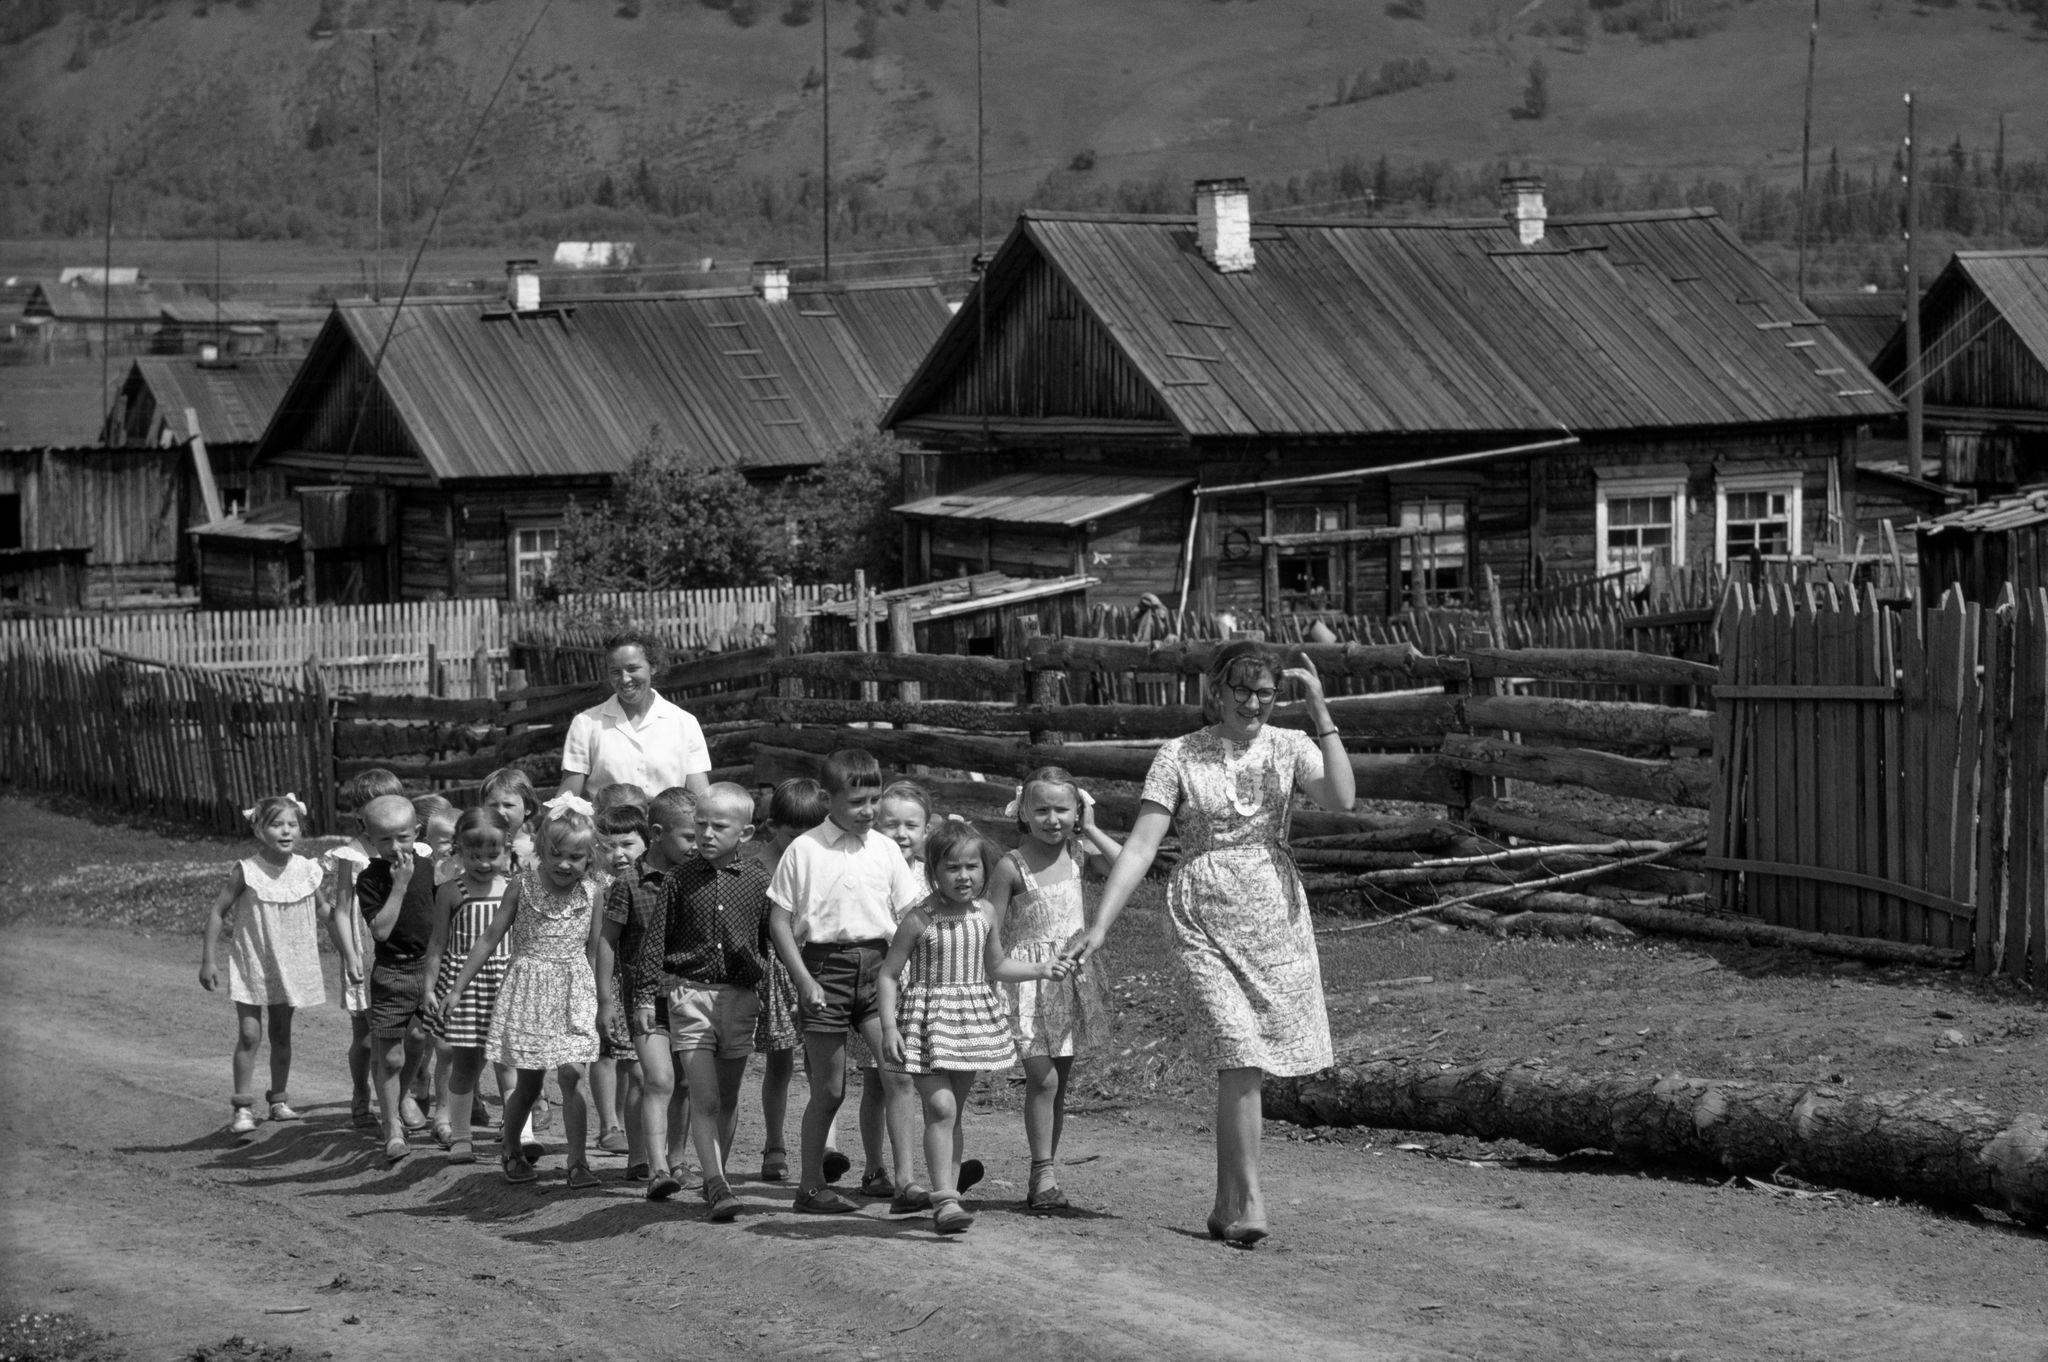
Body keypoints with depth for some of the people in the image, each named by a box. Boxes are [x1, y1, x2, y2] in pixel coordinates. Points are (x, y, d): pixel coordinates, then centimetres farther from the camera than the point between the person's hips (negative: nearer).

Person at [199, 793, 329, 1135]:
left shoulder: (306, 870, -5)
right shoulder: (246, 872, -16)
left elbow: (324, 909, 11)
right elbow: (217, 911, -10)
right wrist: (208, 959, -12)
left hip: (288, 965, 4)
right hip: (251, 963, -4)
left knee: (281, 1034, 14)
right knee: (249, 1034, -9)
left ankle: (279, 1100, 27)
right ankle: (242, 1107, -3)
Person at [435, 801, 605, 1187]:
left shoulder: (590, 893, -1)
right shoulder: (522, 886, -4)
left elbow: (595, 952, 7)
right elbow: (490, 938, 2)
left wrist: (604, 1004, 7)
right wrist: (457, 989, 3)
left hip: (574, 994, 0)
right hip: (528, 991, 0)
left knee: (572, 1075, -13)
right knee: (528, 1083, 6)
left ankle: (578, 1162, -8)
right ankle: (511, 1152, 29)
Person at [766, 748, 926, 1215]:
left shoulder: (885, 850, 8)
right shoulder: (804, 851, -2)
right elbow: (779, 919, -2)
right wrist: (804, 979, -9)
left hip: (878, 965, 3)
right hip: (826, 965, -3)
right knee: (829, 1088, 3)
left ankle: (905, 1183, -10)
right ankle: (811, 1184, 17)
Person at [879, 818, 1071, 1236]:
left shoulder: (986, 914, 4)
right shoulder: (919, 919, -11)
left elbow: (995, 966, 20)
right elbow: (889, 974, -7)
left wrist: (1040, 969, 9)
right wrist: (888, 1026, -15)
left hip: (973, 1016, 5)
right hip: (928, 1018, -5)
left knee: (954, 1112, 12)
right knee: (941, 1107, -16)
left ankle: (946, 1193, 22)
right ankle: (945, 1200, -18)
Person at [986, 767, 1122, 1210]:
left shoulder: (1079, 853, 1)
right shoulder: (1012, 867, -10)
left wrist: (1090, 829, -9)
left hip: (1073, 973, 5)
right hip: (1029, 978, -4)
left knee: (1060, 1079, 10)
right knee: (1042, 1077, -12)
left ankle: (1048, 1169, 19)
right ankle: (1044, 1172, -2)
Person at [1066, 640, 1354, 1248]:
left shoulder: (1290, 747, 5)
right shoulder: (1179, 756, 1)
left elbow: (1340, 798, -14)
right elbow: (1141, 845, -3)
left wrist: (1321, 712, -17)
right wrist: (1099, 925, -10)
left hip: (1277, 913, 2)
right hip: (1204, 918, -2)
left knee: (1242, 1064, 5)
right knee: (1239, 1059, -14)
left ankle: (1226, 1204, 19)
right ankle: (1249, 1203, -10)